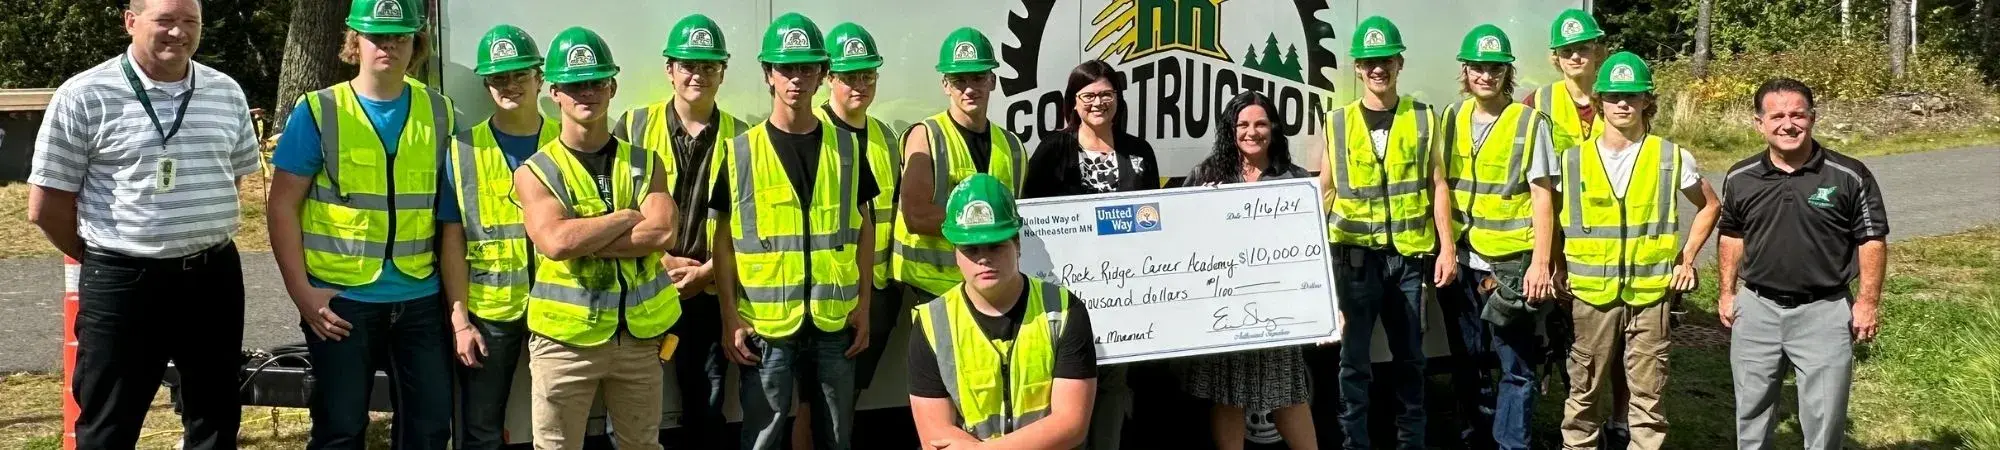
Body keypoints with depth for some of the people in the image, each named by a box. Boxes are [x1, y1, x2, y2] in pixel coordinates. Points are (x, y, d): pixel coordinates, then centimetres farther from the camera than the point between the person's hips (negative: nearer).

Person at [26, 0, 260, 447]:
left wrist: (197, 246, 14)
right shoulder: (84, 96, -9)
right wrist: (107, 260, 3)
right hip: (122, 285, -4)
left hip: (215, 277, 4)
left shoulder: (226, 93, 5)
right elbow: (46, 206, -6)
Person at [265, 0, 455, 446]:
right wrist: (300, 290, -12)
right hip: (341, 299, -3)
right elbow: (282, 206, -4)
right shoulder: (318, 111, -4)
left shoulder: (440, 113, 5)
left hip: (421, 298, 3)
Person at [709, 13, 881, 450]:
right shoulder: (741, 151, 0)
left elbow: (863, 228, 11)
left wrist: (863, 305, 4)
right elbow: (724, 239, 2)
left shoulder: (845, 147, 6)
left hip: (834, 320, 2)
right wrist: (730, 317, -5)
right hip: (764, 322, -2)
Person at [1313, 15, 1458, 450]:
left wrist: (1447, 246, -3)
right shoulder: (1338, 123, 5)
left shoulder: (1423, 119, 5)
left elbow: (1437, 185, 4)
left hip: (1409, 255, 1)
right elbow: (1325, 191, 8)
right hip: (1355, 255, -1)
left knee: (1410, 356, 11)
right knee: (1353, 357, 1)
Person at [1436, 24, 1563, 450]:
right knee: (1467, 361, 14)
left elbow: (1543, 197, -7)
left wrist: (1540, 263, -13)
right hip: (1462, 263, 5)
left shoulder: (1530, 123, -6)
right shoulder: (1452, 119, 7)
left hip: (1513, 265, -4)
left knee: (1516, 367, 1)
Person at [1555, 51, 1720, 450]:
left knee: (1647, 394, 3)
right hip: (1592, 292, 1)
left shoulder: (1671, 158, 0)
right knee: (1585, 391, 6)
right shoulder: (1573, 160, 1)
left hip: (1650, 292, -1)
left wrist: (1687, 258, 7)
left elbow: (1710, 206, 14)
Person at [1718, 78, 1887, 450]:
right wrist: (1727, 292, 12)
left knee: (1824, 417, 5)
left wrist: (1867, 301, -6)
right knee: (1751, 414, 15)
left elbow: (1872, 239, -3)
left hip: (1824, 312, -3)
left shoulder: (1849, 176, -9)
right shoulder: (1740, 179, 0)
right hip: (1757, 310, 3)